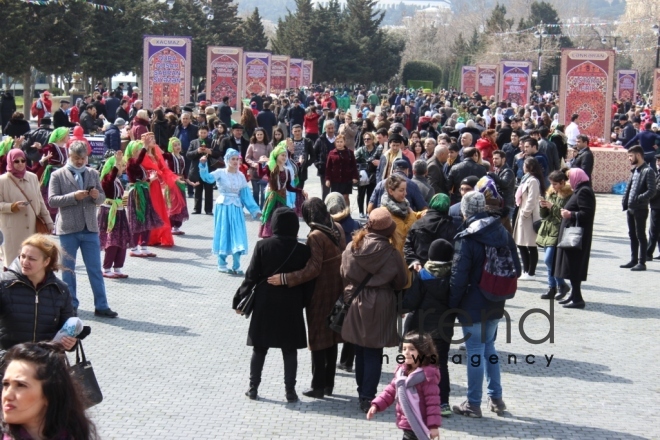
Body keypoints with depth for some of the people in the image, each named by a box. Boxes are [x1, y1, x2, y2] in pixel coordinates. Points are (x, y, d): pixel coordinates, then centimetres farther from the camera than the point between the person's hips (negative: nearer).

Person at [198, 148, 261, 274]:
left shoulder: (241, 176, 6)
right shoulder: (221, 173, -6)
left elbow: (246, 195, 9)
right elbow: (208, 178, -25)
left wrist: (255, 210, 5)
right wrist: (203, 165, -42)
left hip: (236, 208, 4)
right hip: (223, 207, -3)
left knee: (237, 236, 0)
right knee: (224, 234, 3)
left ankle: (236, 266, 6)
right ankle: (221, 264, 15)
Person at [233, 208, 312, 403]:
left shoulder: (263, 246, -9)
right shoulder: (303, 250, -7)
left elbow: (251, 275, -5)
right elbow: (307, 281, -2)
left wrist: (240, 299, 4)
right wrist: (302, 303, 11)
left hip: (265, 305, 0)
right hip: (291, 307, 0)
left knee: (259, 348, 11)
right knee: (290, 350, 8)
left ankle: (253, 388, 15)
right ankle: (290, 390, 9)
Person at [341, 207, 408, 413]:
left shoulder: (352, 247, -5)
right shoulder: (390, 253, -13)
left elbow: (344, 275, 4)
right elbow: (401, 281, -1)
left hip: (355, 303, 3)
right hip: (379, 306, -3)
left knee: (361, 352, 16)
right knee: (374, 354, 4)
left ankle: (363, 392, 25)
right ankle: (368, 397, 1)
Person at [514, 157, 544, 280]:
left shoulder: (533, 181, -15)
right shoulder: (528, 179, 16)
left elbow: (531, 200, -20)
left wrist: (525, 213, -15)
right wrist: (522, 212, 13)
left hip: (529, 217, -10)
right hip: (523, 215, 10)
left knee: (531, 246, -3)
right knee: (521, 245, 14)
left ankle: (531, 273, 3)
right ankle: (526, 271, 22)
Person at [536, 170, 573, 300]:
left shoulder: (569, 196, -10)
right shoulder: (550, 193, 13)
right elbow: (543, 215, 15)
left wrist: (552, 207, -18)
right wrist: (543, 207, -5)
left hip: (558, 232, -8)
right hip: (547, 230, 8)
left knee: (548, 260, -14)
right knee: (550, 261, 10)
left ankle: (561, 285, 2)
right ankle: (552, 288, 17)